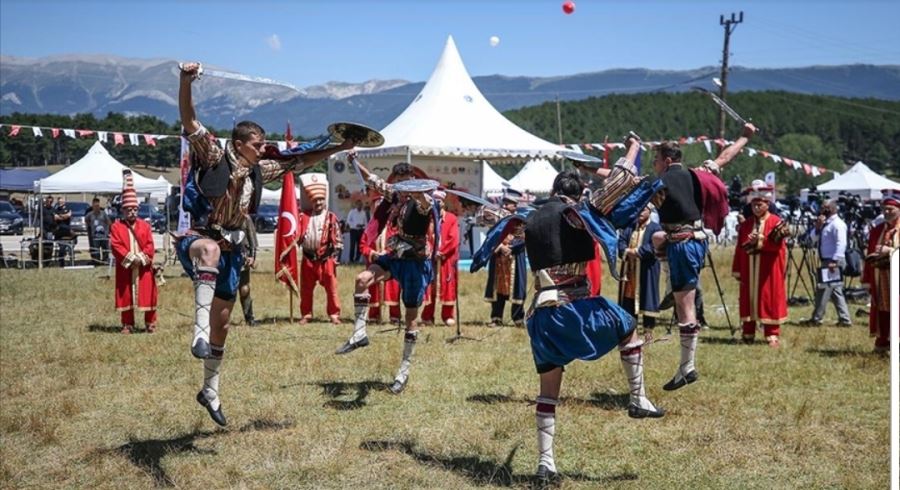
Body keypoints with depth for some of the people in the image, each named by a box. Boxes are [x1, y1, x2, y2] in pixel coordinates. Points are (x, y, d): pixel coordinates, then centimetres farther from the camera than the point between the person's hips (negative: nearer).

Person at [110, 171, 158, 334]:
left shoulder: (145, 226, 5)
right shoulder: (116, 227, 0)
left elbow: (150, 246, 0)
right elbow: (116, 246, -9)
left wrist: (141, 258, -14)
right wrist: (130, 258, -17)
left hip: (144, 268, 1)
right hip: (125, 268, -1)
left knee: (147, 294, 4)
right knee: (126, 295, 4)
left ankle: (150, 323, 15)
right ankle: (127, 324, 13)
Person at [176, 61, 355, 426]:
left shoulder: (259, 171, 8)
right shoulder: (214, 158, -11)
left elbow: (299, 162, 18)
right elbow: (189, 122, -25)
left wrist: (339, 148, 15)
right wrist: (186, 81, -40)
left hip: (229, 249, 7)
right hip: (196, 238, -7)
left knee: (222, 324, 13)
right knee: (211, 249, -46)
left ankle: (210, 391, 30)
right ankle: (199, 332, -55)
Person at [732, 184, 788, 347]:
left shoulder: (777, 223, -2)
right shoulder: (746, 224, 9)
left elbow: (777, 245, -14)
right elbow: (739, 248, 6)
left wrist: (759, 240, -24)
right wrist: (737, 270, 2)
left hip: (768, 271, -3)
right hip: (749, 270, 3)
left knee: (769, 299, -1)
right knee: (748, 299, 5)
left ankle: (772, 335, 3)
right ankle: (748, 333, 13)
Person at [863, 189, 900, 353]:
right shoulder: (877, 230, 12)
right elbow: (869, 256, 11)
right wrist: (868, 279, 6)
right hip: (880, 277, 4)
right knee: (881, 310, 8)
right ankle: (882, 343, 16)